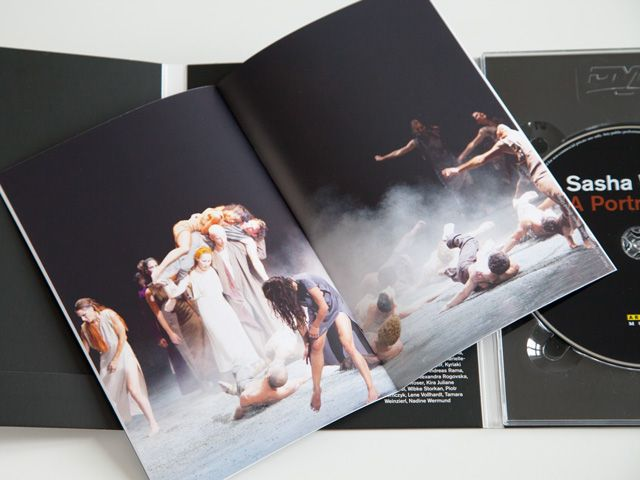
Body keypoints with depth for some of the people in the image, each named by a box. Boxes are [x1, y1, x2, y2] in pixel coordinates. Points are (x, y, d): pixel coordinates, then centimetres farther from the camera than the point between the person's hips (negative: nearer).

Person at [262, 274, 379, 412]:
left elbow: (323, 306, -26)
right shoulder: (289, 295, -12)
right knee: (316, 347, -1)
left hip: (334, 306, -7)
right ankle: (317, 390, 14)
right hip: (316, 312, 7)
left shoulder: (304, 282, -35)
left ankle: (371, 389, -20)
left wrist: (315, 326, -11)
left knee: (348, 345, -18)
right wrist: (307, 343, 1)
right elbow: (299, 320, -1)